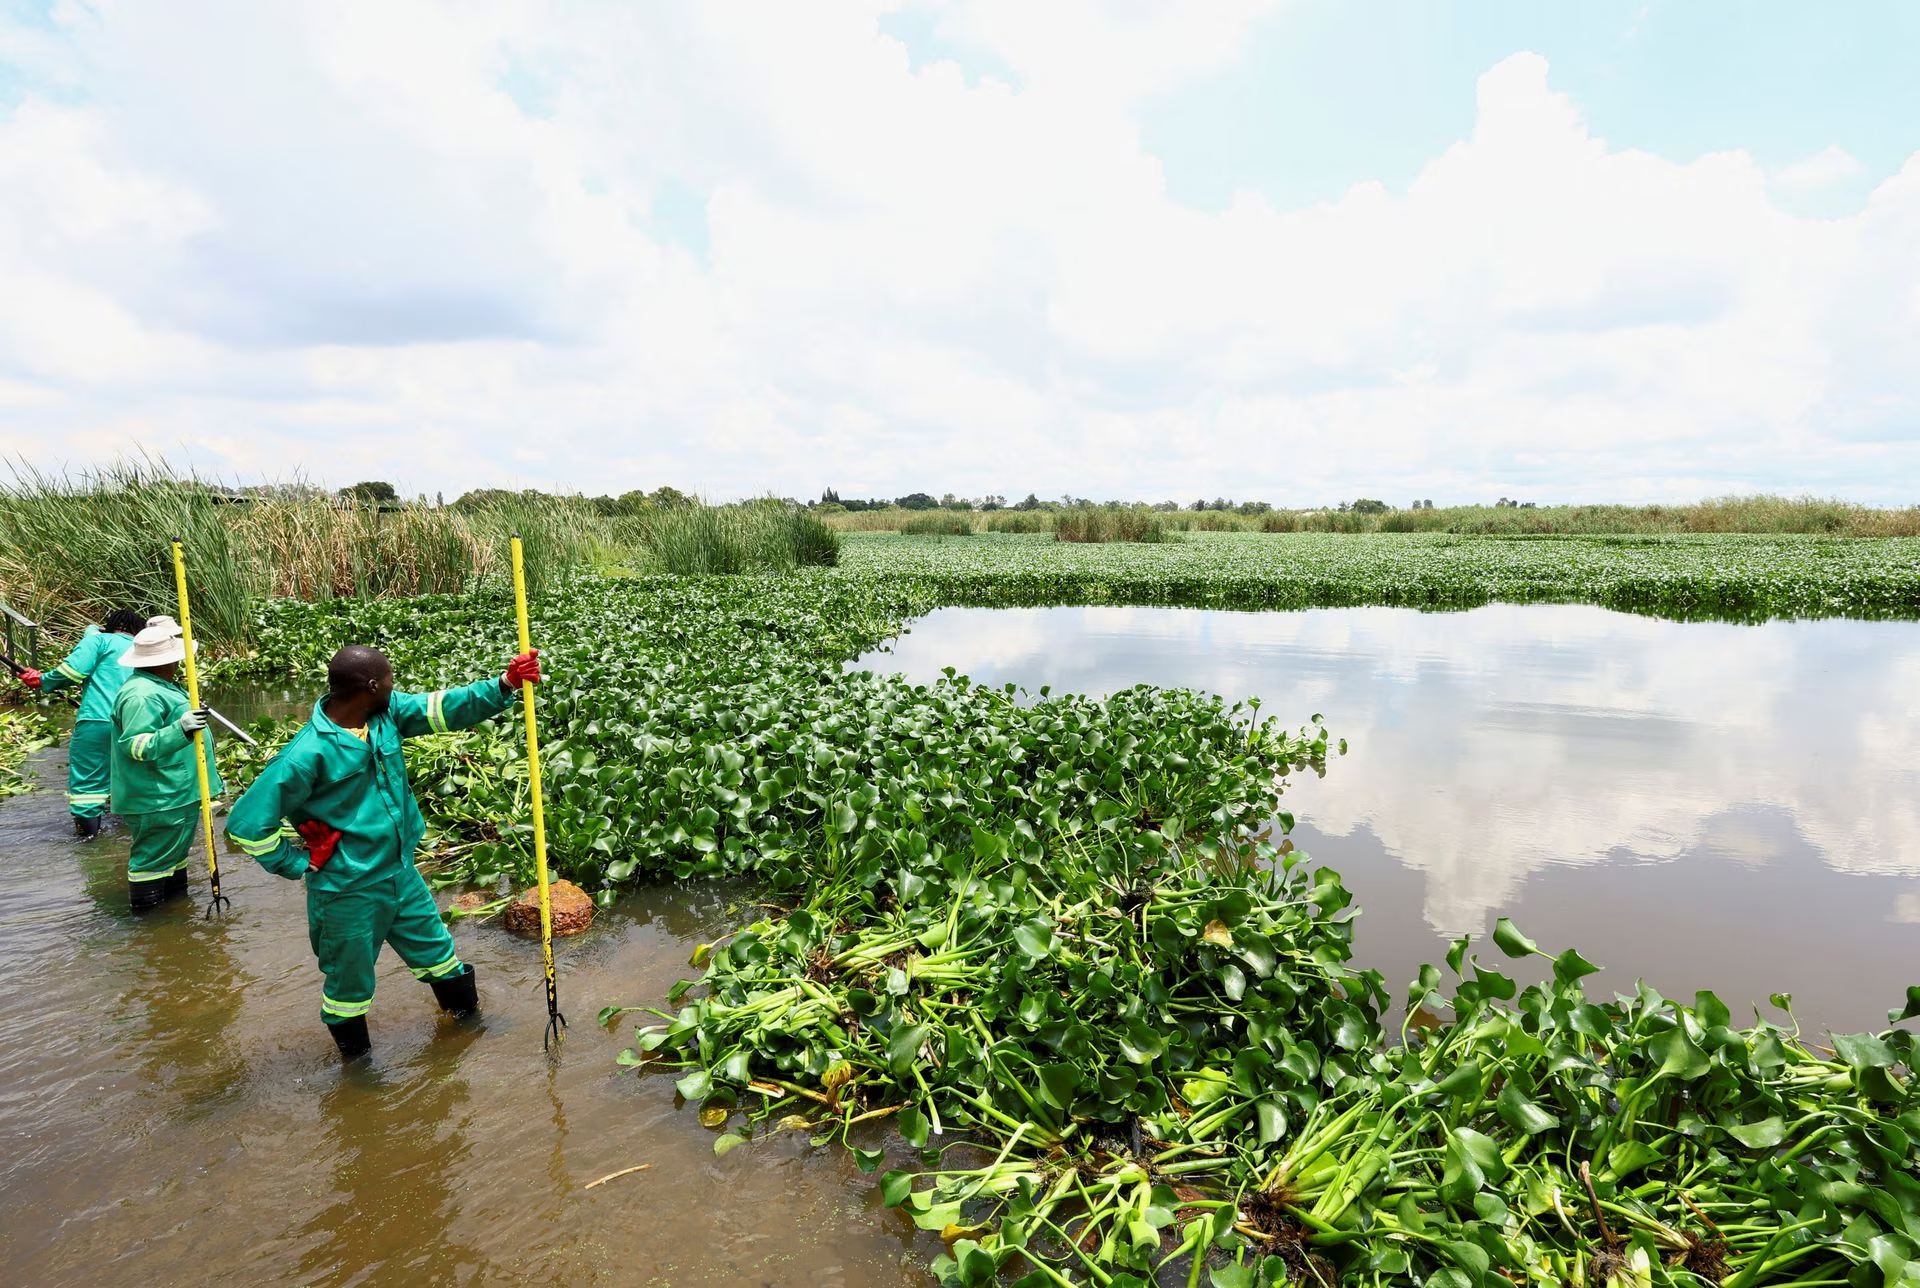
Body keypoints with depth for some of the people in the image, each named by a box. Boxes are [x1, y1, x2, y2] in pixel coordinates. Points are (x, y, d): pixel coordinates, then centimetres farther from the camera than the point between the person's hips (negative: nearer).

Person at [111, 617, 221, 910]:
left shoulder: (158, 686, 12)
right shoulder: (142, 695, -23)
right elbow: (137, 746, -29)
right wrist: (181, 729, -39)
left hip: (176, 792, 11)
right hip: (158, 799, -11)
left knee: (175, 850, 23)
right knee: (154, 856, 0)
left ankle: (176, 895, 36)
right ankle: (146, 914, 10)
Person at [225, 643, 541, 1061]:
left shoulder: (386, 713, -8)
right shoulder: (308, 754, -26)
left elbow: (444, 709, -8)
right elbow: (247, 823, -20)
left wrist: (504, 685, -23)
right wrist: (299, 865, -12)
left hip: (401, 873, 6)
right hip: (349, 892, -6)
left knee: (437, 953, 23)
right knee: (350, 984, 17)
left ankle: (467, 1019, 45)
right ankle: (356, 1060, 41)